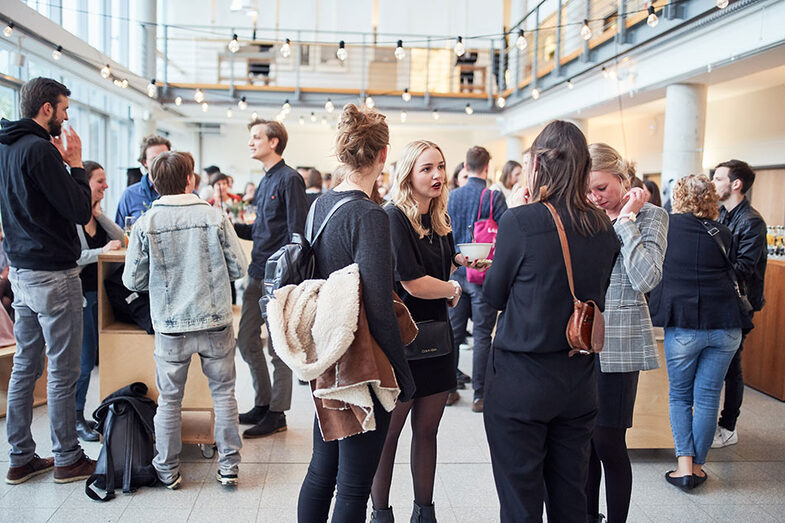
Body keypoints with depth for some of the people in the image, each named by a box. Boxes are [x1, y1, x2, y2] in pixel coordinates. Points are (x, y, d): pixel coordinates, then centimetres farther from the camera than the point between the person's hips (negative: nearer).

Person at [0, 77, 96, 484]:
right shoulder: (39, 149, -17)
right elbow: (80, 212, -18)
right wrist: (75, 163, -7)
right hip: (53, 275, -9)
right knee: (63, 371, 1)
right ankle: (67, 459, 12)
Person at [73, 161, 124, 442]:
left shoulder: (98, 215, 11)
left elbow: (121, 240, 3)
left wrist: (99, 214, -3)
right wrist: (102, 251, -22)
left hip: (100, 292, 7)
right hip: (79, 294, -7)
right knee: (85, 359, -2)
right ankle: (76, 419, 12)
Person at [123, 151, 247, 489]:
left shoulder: (145, 225, -7)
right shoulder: (214, 217, -8)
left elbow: (132, 280, -2)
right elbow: (239, 268, -4)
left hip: (171, 326, 0)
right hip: (216, 322, 0)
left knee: (169, 399, 14)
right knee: (223, 393, 14)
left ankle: (168, 470, 26)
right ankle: (228, 466, 20)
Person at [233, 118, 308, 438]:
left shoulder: (290, 179, -11)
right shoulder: (265, 182, 16)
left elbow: (297, 232, -16)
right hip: (258, 274, 9)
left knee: (279, 346, 2)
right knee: (246, 340, 13)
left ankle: (277, 414, 15)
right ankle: (263, 403, 28)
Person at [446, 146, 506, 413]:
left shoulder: (451, 196, 3)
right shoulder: (494, 197, -10)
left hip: (456, 271, 4)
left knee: (454, 333, 12)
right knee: (482, 335, 3)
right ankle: (479, 395, 8)